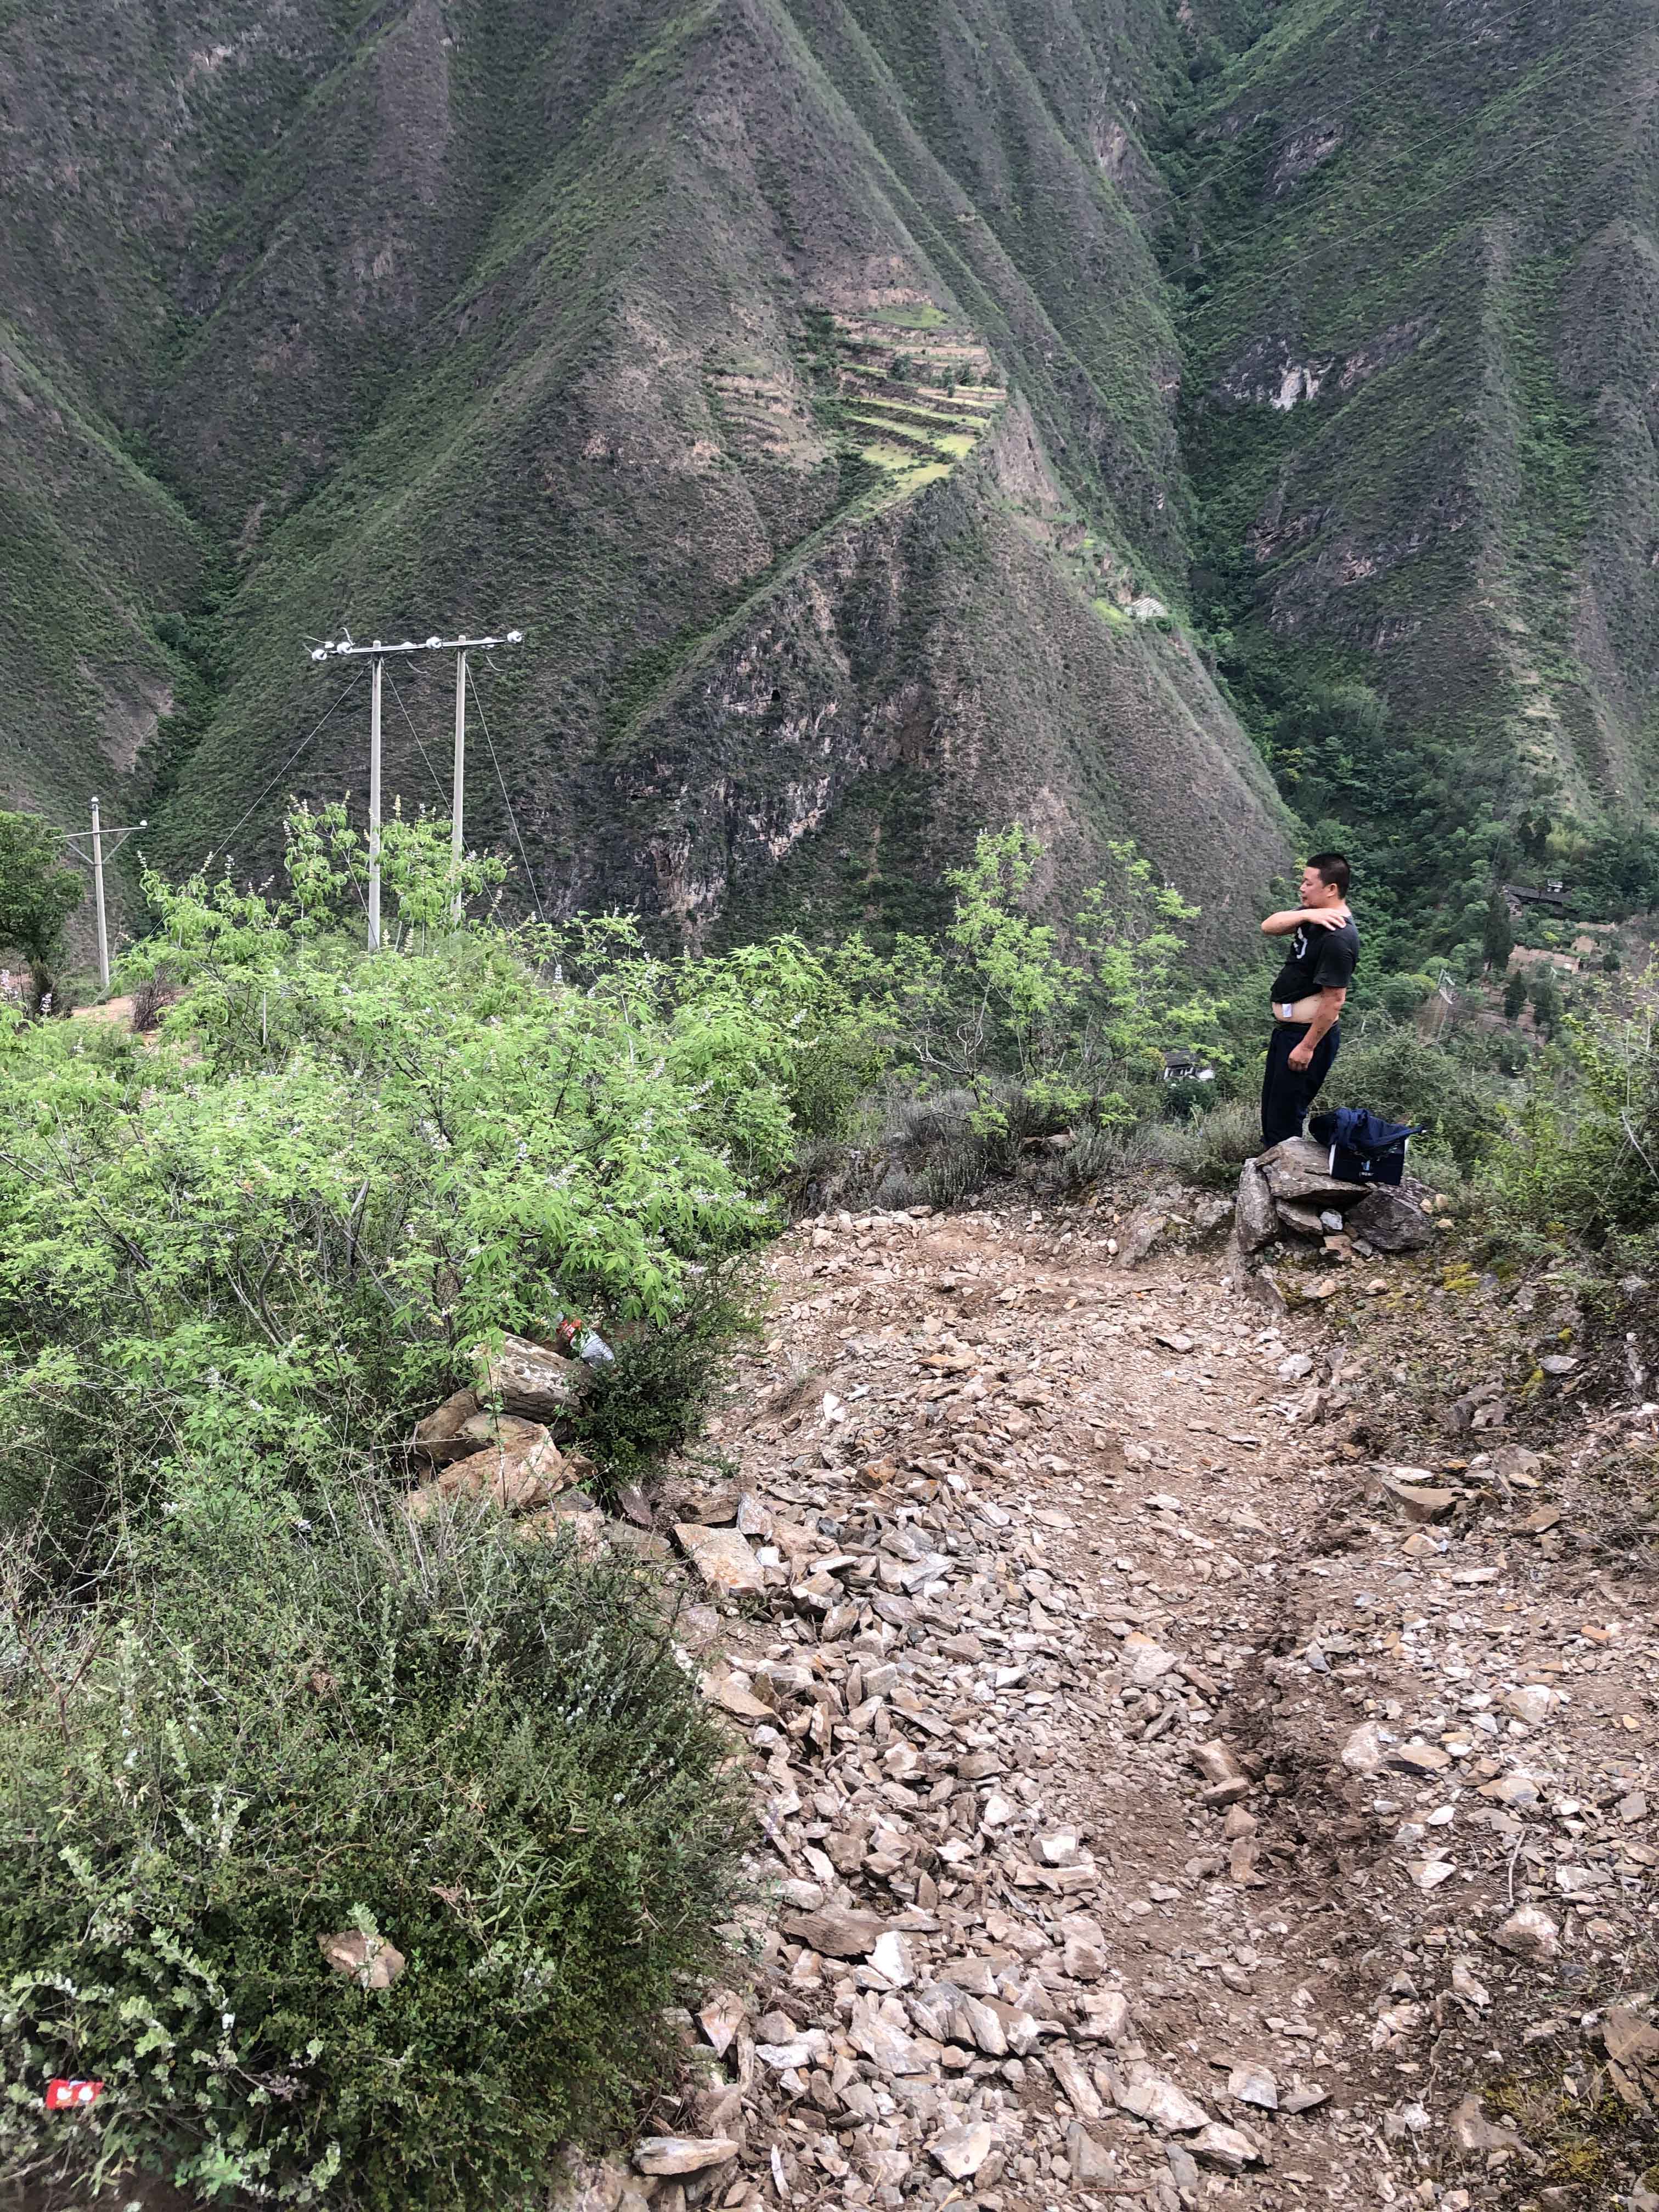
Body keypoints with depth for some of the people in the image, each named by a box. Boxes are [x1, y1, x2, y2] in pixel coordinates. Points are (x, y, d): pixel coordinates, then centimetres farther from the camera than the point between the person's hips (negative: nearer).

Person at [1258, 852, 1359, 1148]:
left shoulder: (1338, 938, -26)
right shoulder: (1313, 914, 3)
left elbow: (1334, 1000, -26)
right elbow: (1268, 927, -2)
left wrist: (1307, 1047, -22)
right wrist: (1305, 915, -19)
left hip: (1309, 1033, -10)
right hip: (1286, 1029, 10)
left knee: (1285, 1116, -1)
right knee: (1271, 1106, 22)